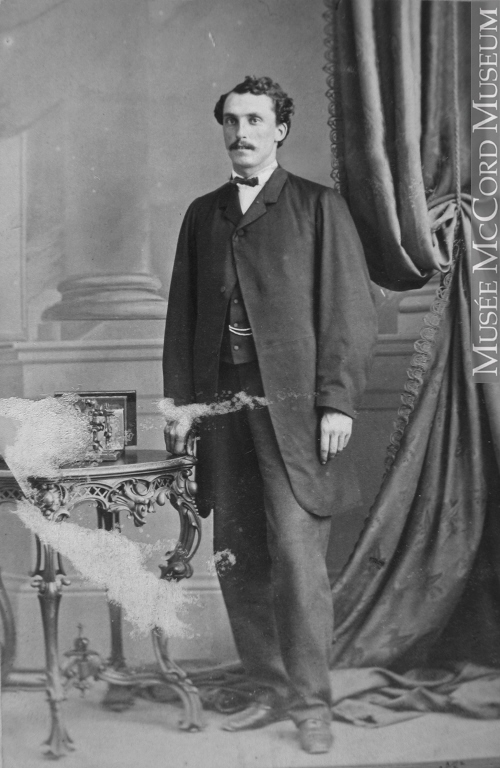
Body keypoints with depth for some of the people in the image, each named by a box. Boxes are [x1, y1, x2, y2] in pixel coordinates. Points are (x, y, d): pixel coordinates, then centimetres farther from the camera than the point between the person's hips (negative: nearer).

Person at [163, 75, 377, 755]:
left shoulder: (318, 207, 5)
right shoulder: (203, 214, 17)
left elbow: (350, 312, -1)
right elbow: (182, 316, 16)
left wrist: (337, 403, -9)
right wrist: (180, 403, 8)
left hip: (294, 409, -4)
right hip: (222, 409, 4)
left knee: (297, 557, -6)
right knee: (238, 561, 7)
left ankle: (311, 704, 8)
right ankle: (269, 692, 21)